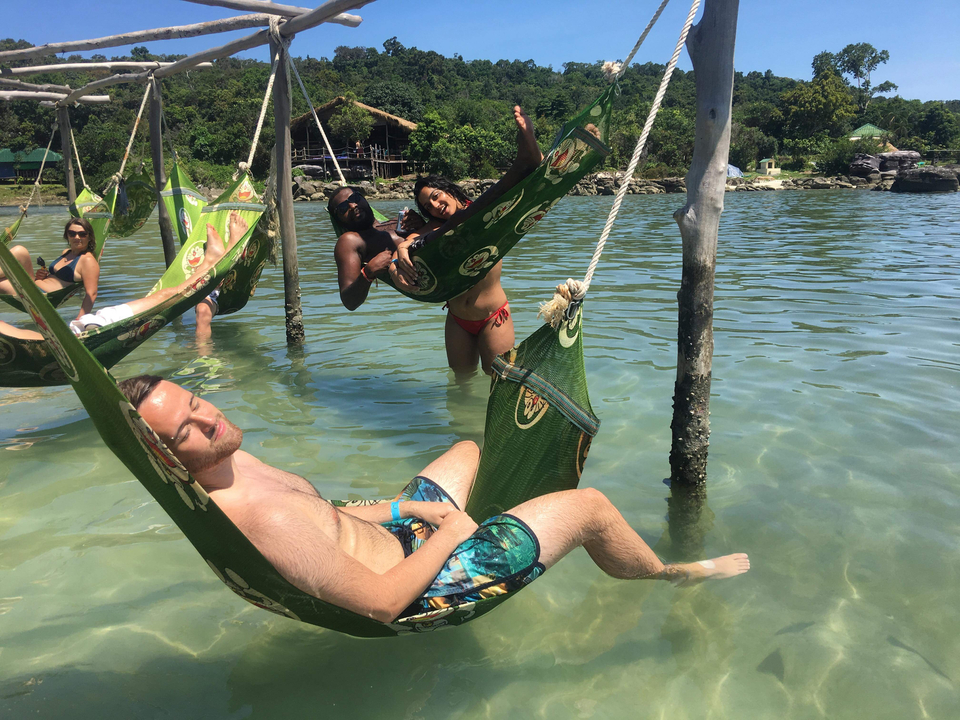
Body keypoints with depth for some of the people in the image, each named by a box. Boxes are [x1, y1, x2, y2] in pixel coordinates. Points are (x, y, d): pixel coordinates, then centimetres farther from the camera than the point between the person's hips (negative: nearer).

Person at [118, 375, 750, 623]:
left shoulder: (228, 465, -6)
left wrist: (404, 509, 0)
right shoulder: (256, 516, -37)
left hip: (391, 535, 9)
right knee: (589, 505, -3)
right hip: (415, 587, -9)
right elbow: (382, 601, -32)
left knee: (470, 449, 30)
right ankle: (670, 573, 28)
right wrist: (452, 532, -18)